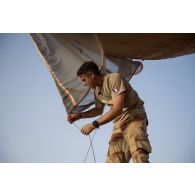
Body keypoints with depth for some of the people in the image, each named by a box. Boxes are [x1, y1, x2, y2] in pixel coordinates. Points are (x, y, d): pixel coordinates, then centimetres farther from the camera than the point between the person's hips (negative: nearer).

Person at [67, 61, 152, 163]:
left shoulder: (114, 78, -18)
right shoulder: (97, 90, 9)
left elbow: (118, 108, -27)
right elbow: (99, 110, 27)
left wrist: (94, 124, -25)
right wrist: (79, 115, 12)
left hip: (134, 116, -8)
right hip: (119, 121, 8)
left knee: (138, 155, -28)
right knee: (113, 160, -4)